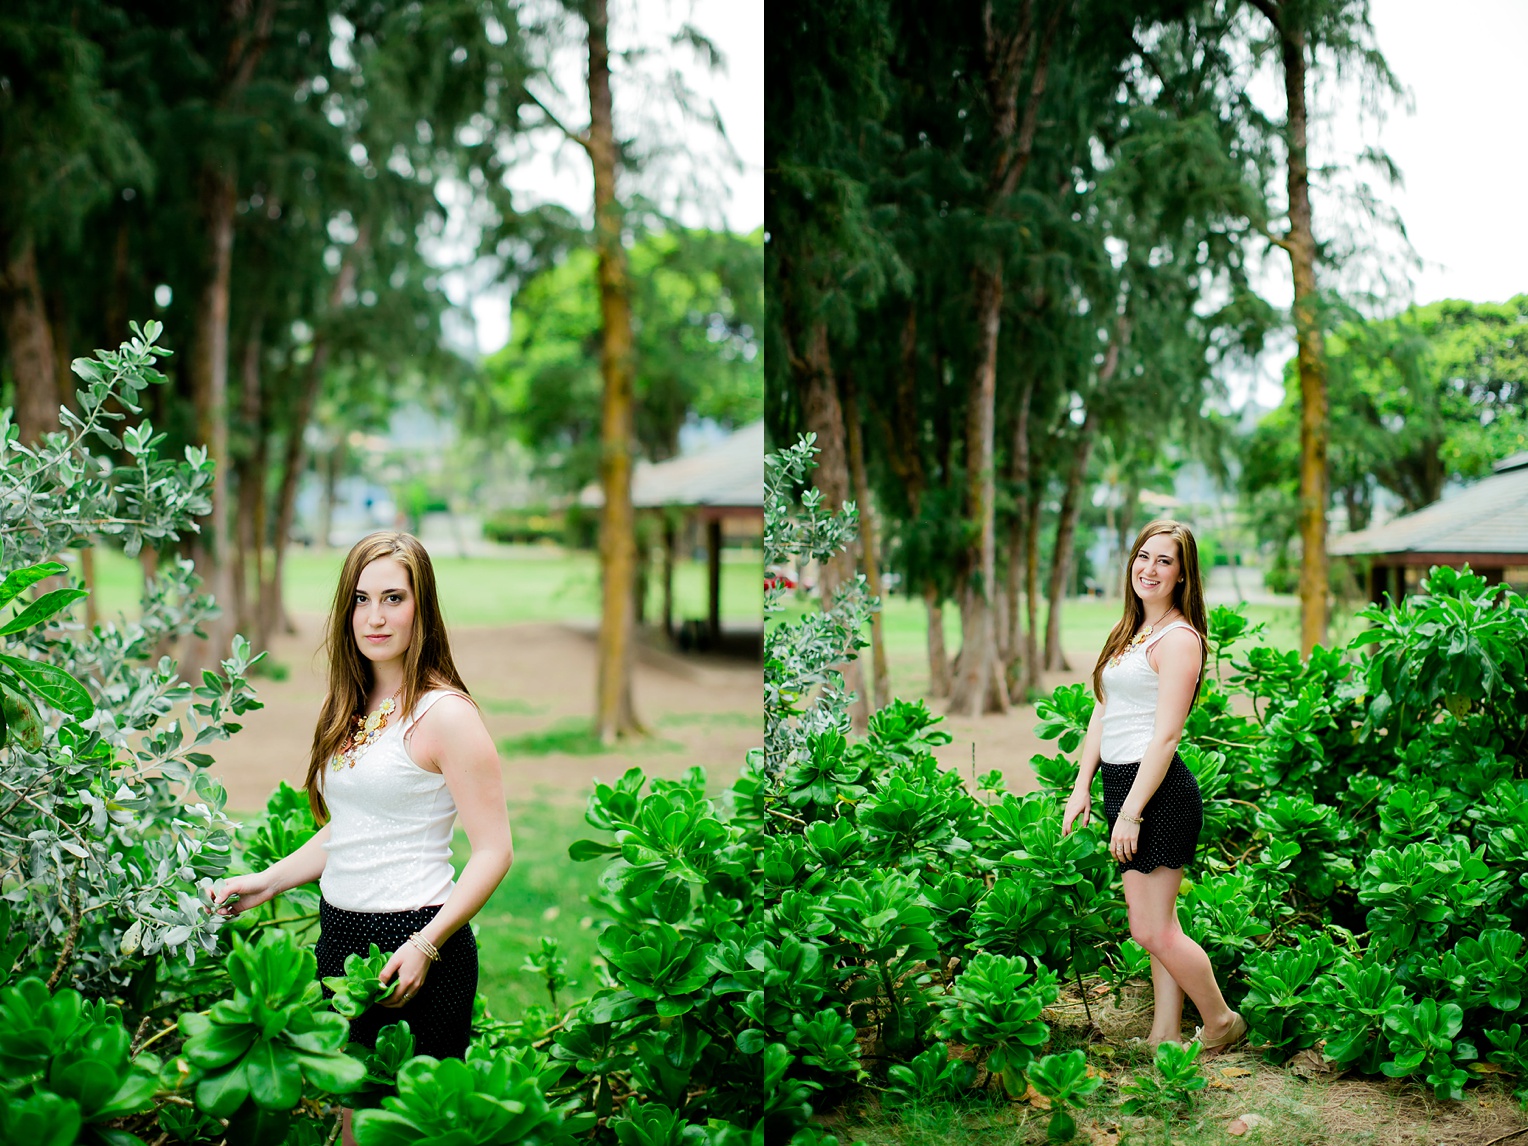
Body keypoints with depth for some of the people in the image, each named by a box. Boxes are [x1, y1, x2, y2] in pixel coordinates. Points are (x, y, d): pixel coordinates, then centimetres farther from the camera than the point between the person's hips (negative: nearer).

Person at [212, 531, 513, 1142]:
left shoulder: (445, 714, -13)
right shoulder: (353, 709, 10)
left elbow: (494, 852, -15)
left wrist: (427, 944, -23)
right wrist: (267, 880, 14)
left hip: (413, 944, -7)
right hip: (340, 932, 7)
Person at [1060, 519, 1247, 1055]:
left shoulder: (1178, 639, -12)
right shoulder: (1130, 632, 16)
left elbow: (1165, 737, -17)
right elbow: (1102, 714, 17)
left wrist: (1130, 814, -19)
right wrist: (1081, 787, 10)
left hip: (1157, 792, -9)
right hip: (1123, 786, 9)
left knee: (1151, 929, -4)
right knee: (1158, 927, 13)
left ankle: (1221, 1024, 14)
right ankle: (1165, 1037, 20)